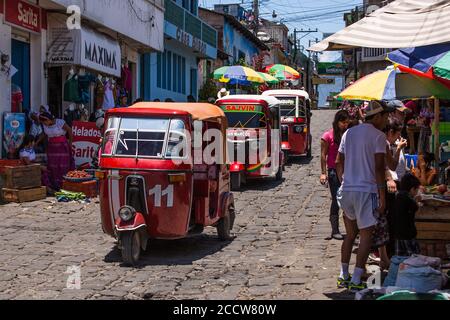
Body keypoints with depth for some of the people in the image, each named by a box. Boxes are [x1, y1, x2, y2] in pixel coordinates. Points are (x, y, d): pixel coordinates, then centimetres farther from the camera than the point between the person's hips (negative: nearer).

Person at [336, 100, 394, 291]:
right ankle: (356, 281, -4)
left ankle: (343, 277, 20)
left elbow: (338, 163, 15)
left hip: (346, 190, 7)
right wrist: (382, 196, -12)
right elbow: (379, 168, -14)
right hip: (366, 191, -7)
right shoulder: (378, 136, -8)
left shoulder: (349, 133, 13)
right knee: (366, 236, 0)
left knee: (350, 234, 18)